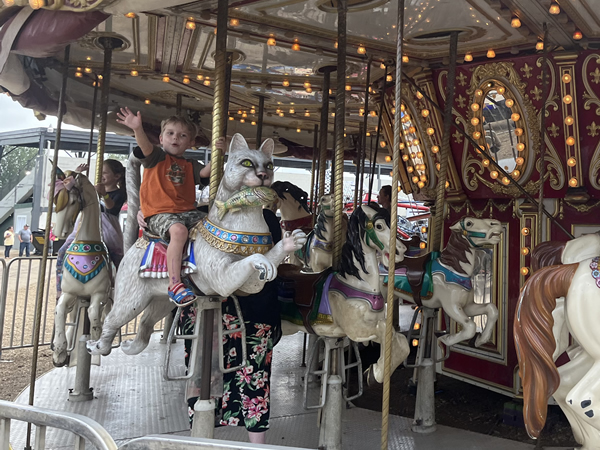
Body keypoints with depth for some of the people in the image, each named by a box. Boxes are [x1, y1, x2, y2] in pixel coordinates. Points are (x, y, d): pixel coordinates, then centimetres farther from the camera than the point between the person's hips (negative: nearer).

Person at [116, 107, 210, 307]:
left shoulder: (190, 165, 19)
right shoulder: (156, 157, 7)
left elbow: (205, 172, 2)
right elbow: (145, 146, -14)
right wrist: (137, 129, -33)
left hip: (187, 212, 6)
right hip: (159, 214, -6)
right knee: (179, 230, -35)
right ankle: (174, 285, -35)